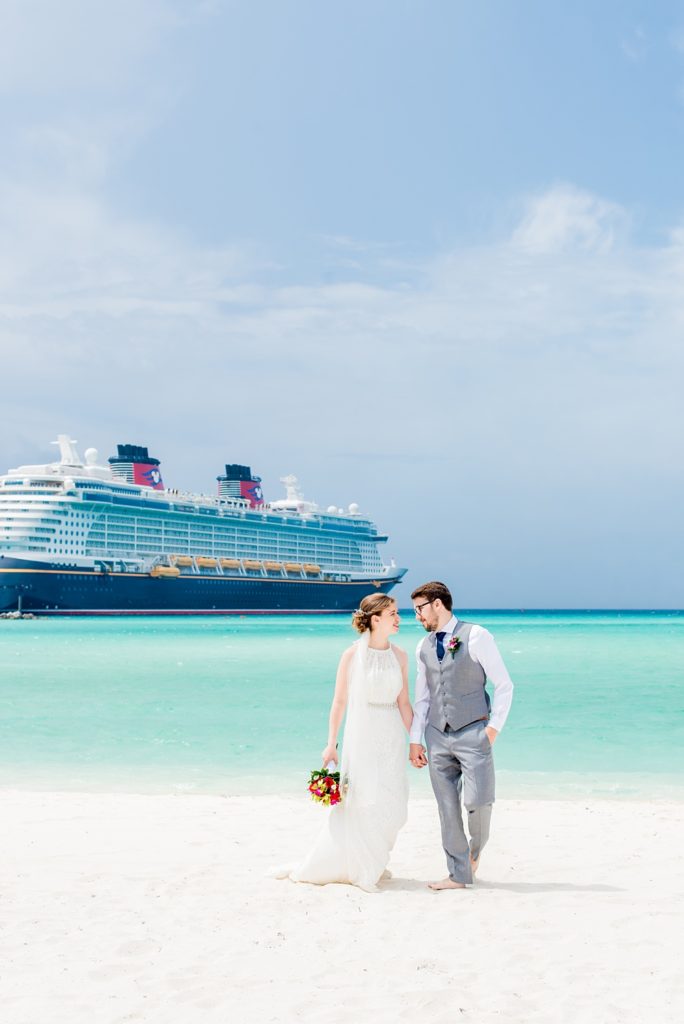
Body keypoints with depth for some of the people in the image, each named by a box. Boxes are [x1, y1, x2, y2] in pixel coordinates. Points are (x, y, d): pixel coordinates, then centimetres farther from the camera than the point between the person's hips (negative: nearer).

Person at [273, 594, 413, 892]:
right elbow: (339, 701, -2)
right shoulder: (352, 655, -6)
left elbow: (404, 703, 7)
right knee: (359, 803, -2)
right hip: (361, 735, -3)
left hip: (392, 737, 4)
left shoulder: (399, 656, 4)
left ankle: (372, 864, 19)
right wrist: (331, 744, -3)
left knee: (390, 805, 3)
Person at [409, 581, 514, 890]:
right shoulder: (423, 647, 13)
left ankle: (476, 848, 22)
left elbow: (504, 685, -4)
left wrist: (493, 727, -9)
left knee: (477, 801, -10)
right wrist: (415, 740, 12)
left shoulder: (476, 636, -4)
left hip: (472, 733, -5)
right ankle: (459, 874, 11)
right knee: (447, 807, 3)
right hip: (438, 737, 5)